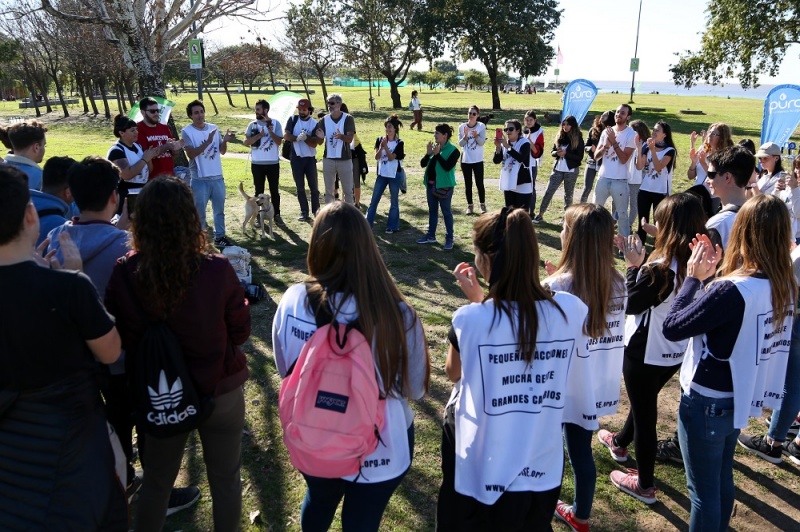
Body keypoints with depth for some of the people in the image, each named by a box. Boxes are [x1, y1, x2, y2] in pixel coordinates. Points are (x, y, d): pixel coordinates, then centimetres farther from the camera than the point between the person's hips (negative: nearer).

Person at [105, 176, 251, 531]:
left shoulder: (123, 275, -18)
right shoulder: (217, 271, -23)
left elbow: (120, 340, -2)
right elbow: (240, 332, -9)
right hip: (220, 391, -1)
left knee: (156, 480, 23)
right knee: (225, 479, 20)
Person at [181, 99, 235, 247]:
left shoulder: (214, 128, 5)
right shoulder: (187, 132, -9)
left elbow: (222, 151, 7)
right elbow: (191, 154, -19)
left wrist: (225, 141, -14)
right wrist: (207, 142, -28)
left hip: (217, 177, 5)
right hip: (200, 179, -5)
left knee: (219, 210, 15)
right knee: (199, 213, 6)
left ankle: (219, 237, 29)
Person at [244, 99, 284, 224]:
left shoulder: (275, 123, -2)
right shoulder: (253, 124, 1)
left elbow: (279, 141, -9)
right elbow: (246, 142, -8)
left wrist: (270, 131, -20)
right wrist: (259, 135, -19)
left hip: (273, 163, -1)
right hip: (257, 163, 1)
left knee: (274, 190, 8)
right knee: (259, 191, 8)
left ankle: (276, 214, 19)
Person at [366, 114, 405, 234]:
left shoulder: (399, 143, -7)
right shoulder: (380, 140, 2)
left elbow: (391, 158, -16)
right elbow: (376, 157, -6)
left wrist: (385, 146, -23)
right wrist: (381, 146, -21)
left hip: (394, 176, -3)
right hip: (382, 175, 3)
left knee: (394, 202, 6)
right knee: (374, 200, 5)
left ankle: (393, 226, 15)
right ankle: (367, 224, 11)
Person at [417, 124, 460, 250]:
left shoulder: (453, 150, -11)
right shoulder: (434, 147, 7)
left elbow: (447, 167, -23)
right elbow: (423, 164, 5)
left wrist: (437, 154, -22)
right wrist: (428, 153, -11)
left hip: (444, 185, -7)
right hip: (431, 184, 7)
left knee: (446, 211, 0)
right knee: (432, 210, 15)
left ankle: (449, 239, 8)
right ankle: (431, 236, 26)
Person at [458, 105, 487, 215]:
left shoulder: (482, 126, -6)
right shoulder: (462, 127, -2)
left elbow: (482, 142, -10)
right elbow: (460, 144, -2)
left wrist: (476, 136, -28)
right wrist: (465, 135, -19)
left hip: (478, 160, -2)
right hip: (465, 160, 2)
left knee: (479, 183, 0)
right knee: (468, 184, 7)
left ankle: (482, 205, 15)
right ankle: (470, 206, 15)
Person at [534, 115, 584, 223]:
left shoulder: (578, 139, -6)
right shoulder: (560, 137, 6)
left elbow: (580, 157, -10)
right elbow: (552, 151, 10)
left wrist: (566, 153, -20)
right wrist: (557, 153, -13)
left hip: (571, 171, -4)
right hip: (558, 169, 4)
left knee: (568, 194, 9)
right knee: (548, 192, 1)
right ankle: (540, 215, 5)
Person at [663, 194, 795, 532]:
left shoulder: (732, 290, -28)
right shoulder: (785, 286, -3)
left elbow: (672, 328, -22)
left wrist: (693, 278, -12)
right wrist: (713, 275, -1)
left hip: (706, 402, -8)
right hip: (741, 398, 8)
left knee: (703, 489, 10)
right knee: (722, 478, 26)